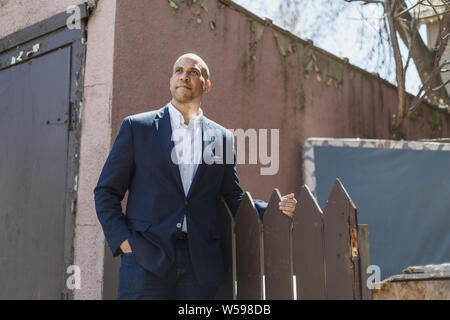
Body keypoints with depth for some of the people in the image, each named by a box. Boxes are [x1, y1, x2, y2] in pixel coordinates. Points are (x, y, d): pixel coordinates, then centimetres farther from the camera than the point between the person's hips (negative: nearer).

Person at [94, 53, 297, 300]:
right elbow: (106, 191, 6)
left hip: (201, 263, 2)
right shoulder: (137, 127, 6)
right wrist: (123, 240, -6)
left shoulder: (222, 137, 11)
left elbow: (234, 200, 16)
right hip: (146, 260, -1)